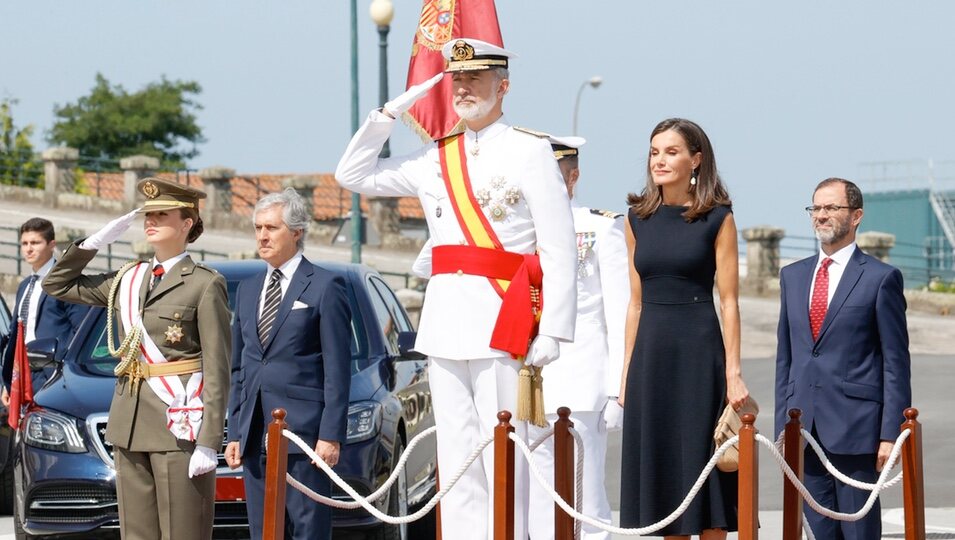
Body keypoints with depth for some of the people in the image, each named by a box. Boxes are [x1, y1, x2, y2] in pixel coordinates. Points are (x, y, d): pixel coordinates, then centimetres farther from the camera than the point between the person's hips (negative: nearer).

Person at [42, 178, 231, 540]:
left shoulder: (205, 284, -5)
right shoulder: (128, 280, 15)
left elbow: (217, 371, -9)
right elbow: (57, 284, 23)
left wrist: (208, 443, -16)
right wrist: (97, 241, 10)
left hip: (179, 425, -7)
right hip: (131, 427, 7)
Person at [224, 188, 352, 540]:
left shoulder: (324, 287, -1)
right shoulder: (247, 290, 18)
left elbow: (337, 369, -6)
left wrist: (332, 434, -12)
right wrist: (235, 434, 14)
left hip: (303, 431, -6)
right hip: (255, 437, 6)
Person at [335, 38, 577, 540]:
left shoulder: (530, 152, -2)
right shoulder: (436, 159, 15)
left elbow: (560, 250, -6)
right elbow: (352, 175, 22)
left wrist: (553, 330, -13)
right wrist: (389, 114, 10)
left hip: (502, 322, -6)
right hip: (444, 323, 6)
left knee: (501, 456, -8)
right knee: (455, 455, 6)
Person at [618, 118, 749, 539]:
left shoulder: (717, 218, -3)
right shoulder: (639, 219, 10)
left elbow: (728, 301, -4)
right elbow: (636, 302, 12)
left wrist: (733, 371, -10)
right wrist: (627, 372, 8)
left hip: (698, 350, -4)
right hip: (651, 351, 4)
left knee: (702, 460, -3)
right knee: (659, 463, 5)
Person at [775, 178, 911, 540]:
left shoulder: (881, 278, -1)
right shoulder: (793, 276, 15)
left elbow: (896, 363, -3)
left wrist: (890, 433, -9)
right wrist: (782, 426, 11)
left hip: (855, 428, -5)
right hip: (804, 428, 5)